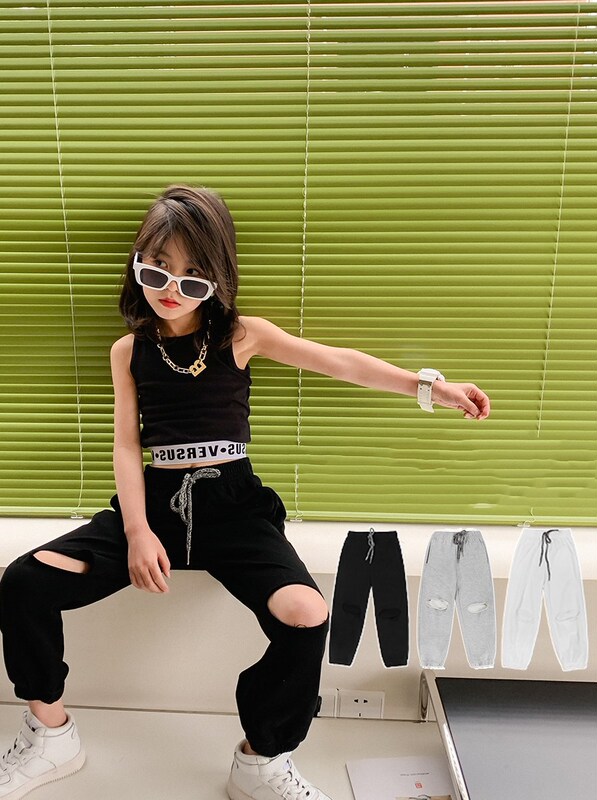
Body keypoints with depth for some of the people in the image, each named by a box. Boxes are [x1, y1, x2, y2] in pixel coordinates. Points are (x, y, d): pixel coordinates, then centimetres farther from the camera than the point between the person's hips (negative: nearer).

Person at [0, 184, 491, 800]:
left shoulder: (242, 335, 2)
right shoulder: (129, 350, 8)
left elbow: (343, 363, 1)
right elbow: (127, 444, 4)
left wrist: (432, 387, -5)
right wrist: (137, 531, -9)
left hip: (231, 504, -2)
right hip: (153, 501, 2)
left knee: (307, 616, -26)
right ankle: (51, 734, 14)